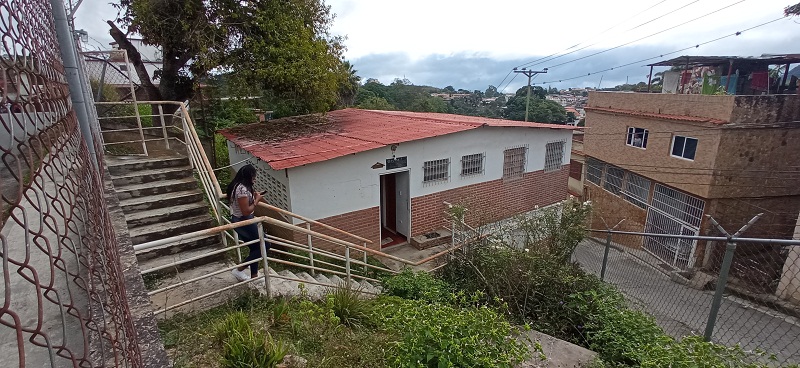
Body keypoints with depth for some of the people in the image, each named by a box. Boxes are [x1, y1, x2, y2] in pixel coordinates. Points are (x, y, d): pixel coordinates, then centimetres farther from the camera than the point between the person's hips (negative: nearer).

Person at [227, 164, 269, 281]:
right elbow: (246, 211, -26)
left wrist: (252, 196, 12)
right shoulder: (243, 189, -25)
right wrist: (257, 200, -16)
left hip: (237, 220, 10)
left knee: (255, 248, 18)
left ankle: (254, 276, 29)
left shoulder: (236, 185, 7)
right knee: (264, 245, -1)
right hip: (244, 222, -10)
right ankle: (239, 270, 5)